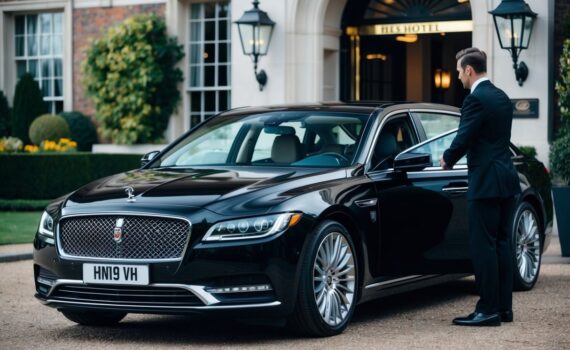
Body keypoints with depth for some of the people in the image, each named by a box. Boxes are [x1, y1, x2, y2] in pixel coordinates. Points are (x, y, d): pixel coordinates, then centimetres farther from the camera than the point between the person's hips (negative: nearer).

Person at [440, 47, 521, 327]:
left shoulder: (475, 100, -14)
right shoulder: (501, 97, 15)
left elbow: (463, 139, -15)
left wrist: (447, 160, 4)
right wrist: (454, 156, 18)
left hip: (486, 183, -9)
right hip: (507, 180, 9)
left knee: (483, 246, -5)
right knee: (502, 244, 12)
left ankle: (488, 310, -4)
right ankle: (503, 307, 17)